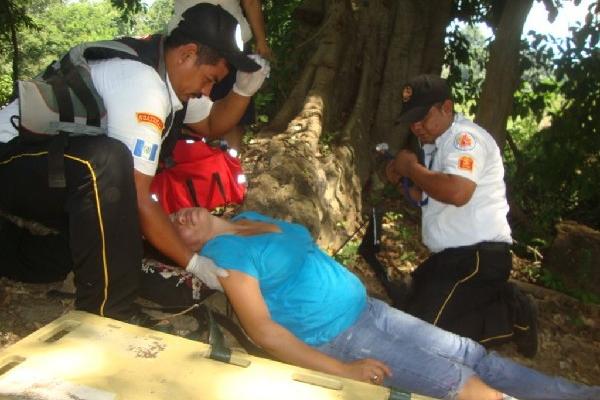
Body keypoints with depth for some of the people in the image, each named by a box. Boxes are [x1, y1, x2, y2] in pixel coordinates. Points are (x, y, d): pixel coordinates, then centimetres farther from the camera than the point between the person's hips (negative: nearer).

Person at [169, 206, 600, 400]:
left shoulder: (248, 218, 11)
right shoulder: (221, 251, -12)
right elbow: (263, 330, -18)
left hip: (366, 309, 8)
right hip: (337, 337, -7)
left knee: (475, 355, 7)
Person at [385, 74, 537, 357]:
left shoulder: (464, 137, -14)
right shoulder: (435, 144, 15)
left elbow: (457, 193, -33)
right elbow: (430, 200, 22)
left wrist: (412, 168, -18)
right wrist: (404, 181, 3)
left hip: (478, 255, -10)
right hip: (454, 255, 10)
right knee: (414, 298, 22)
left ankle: (512, 317, 1)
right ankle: (501, 300, 17)